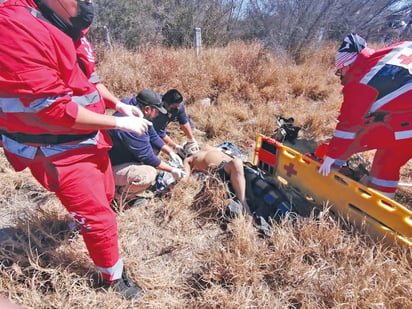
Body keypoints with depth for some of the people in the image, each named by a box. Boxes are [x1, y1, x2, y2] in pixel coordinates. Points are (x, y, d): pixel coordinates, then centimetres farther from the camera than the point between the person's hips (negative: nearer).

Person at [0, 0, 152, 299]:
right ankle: (115, 278, 27)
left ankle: (85, 222, 61)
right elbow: (52, 107, -28)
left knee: (105, 195, 28)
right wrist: (119, 122, -22)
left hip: (86, 138, 9)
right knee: (100, 218, 1)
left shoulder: (61, 28, 6)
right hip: (60, 151, -9)